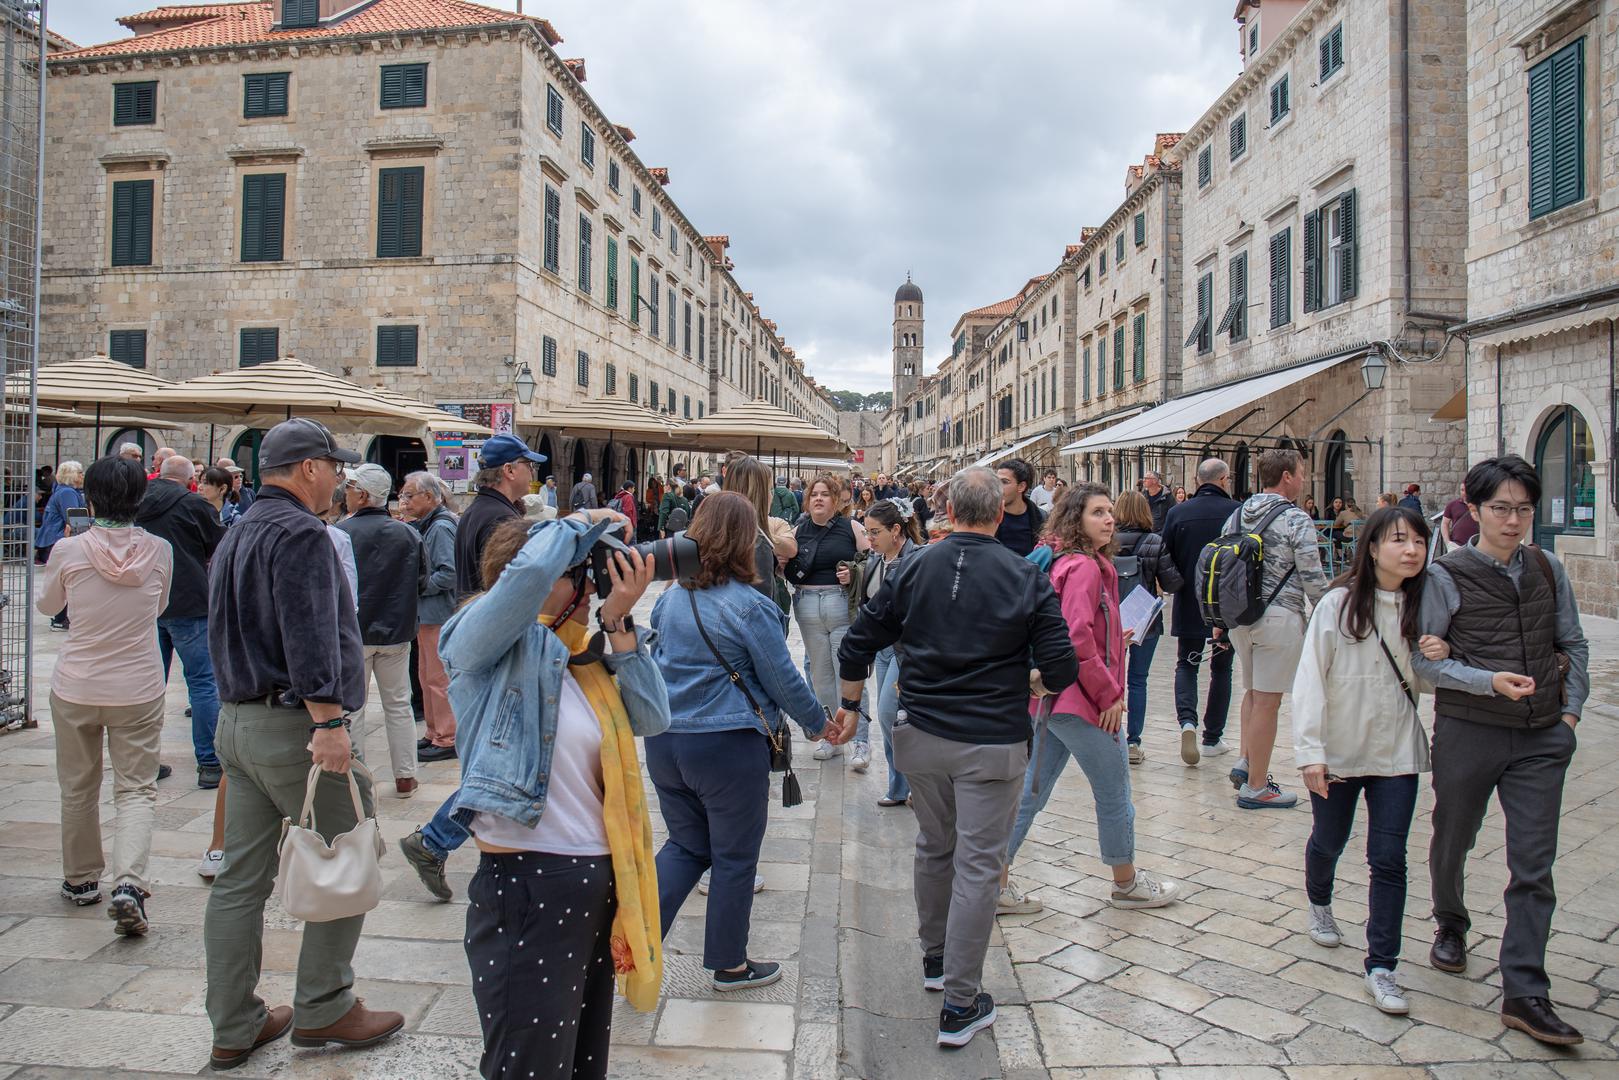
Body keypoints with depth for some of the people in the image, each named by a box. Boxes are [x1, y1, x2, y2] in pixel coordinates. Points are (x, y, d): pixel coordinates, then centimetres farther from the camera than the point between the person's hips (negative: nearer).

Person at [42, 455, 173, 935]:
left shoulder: (69, 551, -9)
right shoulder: (159, 550, -6)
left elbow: (46, 605, 11)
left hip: (75, 687, 0)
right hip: (138, 690, 0)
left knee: (78, 788, 17)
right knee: (136, 789, 4)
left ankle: (80, 880, 32)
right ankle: (129, 883, -14)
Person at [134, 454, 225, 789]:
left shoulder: (139, 504, 6)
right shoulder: (193, 504, -9)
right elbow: (222, 545, -1)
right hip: (188, 604, -6)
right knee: (202, 683, -3)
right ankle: (210, 763, -3)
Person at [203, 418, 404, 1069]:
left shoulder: (236, 534, 18)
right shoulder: (299, 532, -14)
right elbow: (309, 638, -24)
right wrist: (330, 721, -26)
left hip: (236, 722, 10)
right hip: (293, 725, -10)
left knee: (241, 878, 12)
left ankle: (233, 1027, 21)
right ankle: (322, 1009, 13)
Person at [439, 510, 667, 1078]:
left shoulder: (583, 653, 11)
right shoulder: (482, 646, -10)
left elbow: (652, 718, 0)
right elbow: (530, 571, -29)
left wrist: (618, 622, -5)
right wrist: (586, 522, -11)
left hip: (599, 881, 8)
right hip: (526, 885, -7)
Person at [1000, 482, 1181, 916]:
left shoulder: (1068, 563, 12)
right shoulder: (1085, 567, -17)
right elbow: (1078, 639, -26)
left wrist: (1116, 640, 14)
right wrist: (1110, 693, -18)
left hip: (1052, 697, 9)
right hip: (1081, 701, -9)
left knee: (1030, 792, 11)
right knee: (1114, 793, 10)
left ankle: (998, 885, 16)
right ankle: (1127, 883, 29)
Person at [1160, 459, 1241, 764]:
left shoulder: (1177, 512, -4)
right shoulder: (1237, 511, -9)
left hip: (1189, 604, 1)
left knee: (1186, 665, 14)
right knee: (1221, 670, 13)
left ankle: (1187, 721, -10)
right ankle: (1213, 738, 18)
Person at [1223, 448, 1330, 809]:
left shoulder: (1237, 515, 9)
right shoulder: (1296, 519, -11)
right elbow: (1313, 578, -12)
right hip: (1279, 617, -7)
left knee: (1253, 692, 23)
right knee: (1267, 702, -1)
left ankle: (1245, 763, 21)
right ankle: (1255, 787, 5)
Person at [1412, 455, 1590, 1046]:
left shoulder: (1548, 569, 5)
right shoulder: (1446, 576, -8)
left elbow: (1574, 645, 14)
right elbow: (1422, 657, -8)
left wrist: (1571, 709, 5)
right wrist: (1489, 680, -19)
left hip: (1541, 738, 3)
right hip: (1467, 731, -2)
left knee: (1534, 865, 0)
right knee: (1452, 841, 16)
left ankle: (1524, 994, 7)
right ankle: (1450, 925, 44)